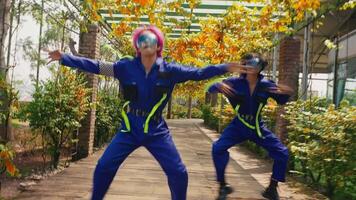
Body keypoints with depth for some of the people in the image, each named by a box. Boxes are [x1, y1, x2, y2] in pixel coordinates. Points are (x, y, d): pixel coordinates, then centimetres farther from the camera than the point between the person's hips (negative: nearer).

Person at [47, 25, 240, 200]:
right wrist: (64, 57, -10)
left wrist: (227, 67, -9)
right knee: (104, 167, -3)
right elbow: (95, 66, -6)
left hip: (157, 132, 0)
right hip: (129, 130, 0)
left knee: (178, 173, -2)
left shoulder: (169, 70, -6)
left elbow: (199, 73, -4)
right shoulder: (126, 66, -6)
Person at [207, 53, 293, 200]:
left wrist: (287, 93, -20)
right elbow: (210, 89, -15)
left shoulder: (266, 85, -9)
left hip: (258, 127, 2)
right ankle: (223, 186, -1)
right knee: (218, 148, -21)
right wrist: (219, 86, -39)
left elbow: (281, 101, 4)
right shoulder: (236, 82, -14)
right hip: (238, 126, -2)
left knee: (282, 152, -3)